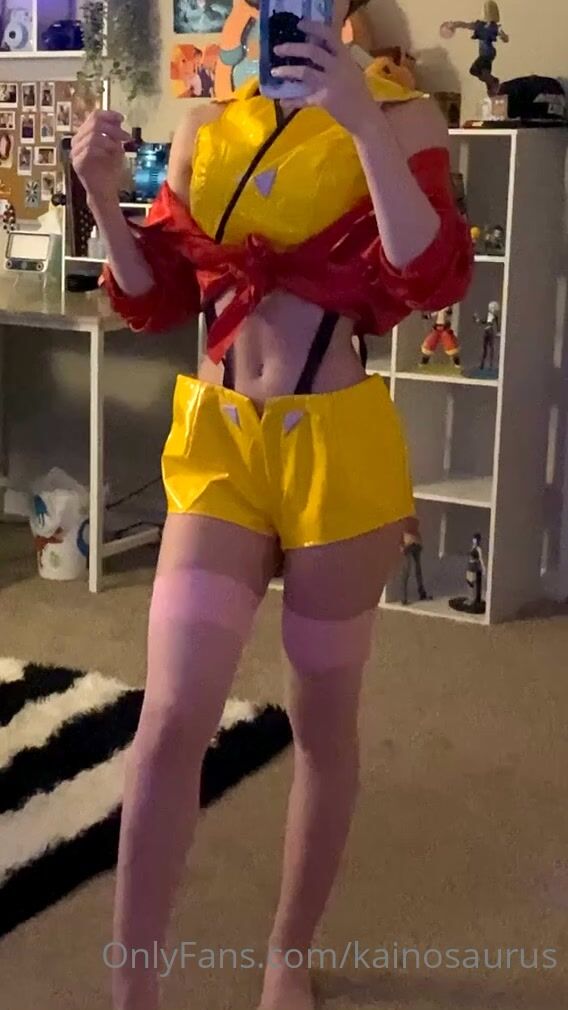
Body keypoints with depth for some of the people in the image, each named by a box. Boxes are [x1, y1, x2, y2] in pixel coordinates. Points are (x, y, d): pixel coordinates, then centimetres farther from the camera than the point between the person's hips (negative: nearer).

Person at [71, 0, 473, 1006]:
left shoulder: (400, 115, -3)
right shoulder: (207, 127, 8)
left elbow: (435, 278, -19)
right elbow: (154, 298, 9)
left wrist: (362, 126, -25)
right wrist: (102, 195, -6)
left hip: (335, 448, -2)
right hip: (216, 444, 3)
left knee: (322, 715, 10)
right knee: (171, 715, -6)